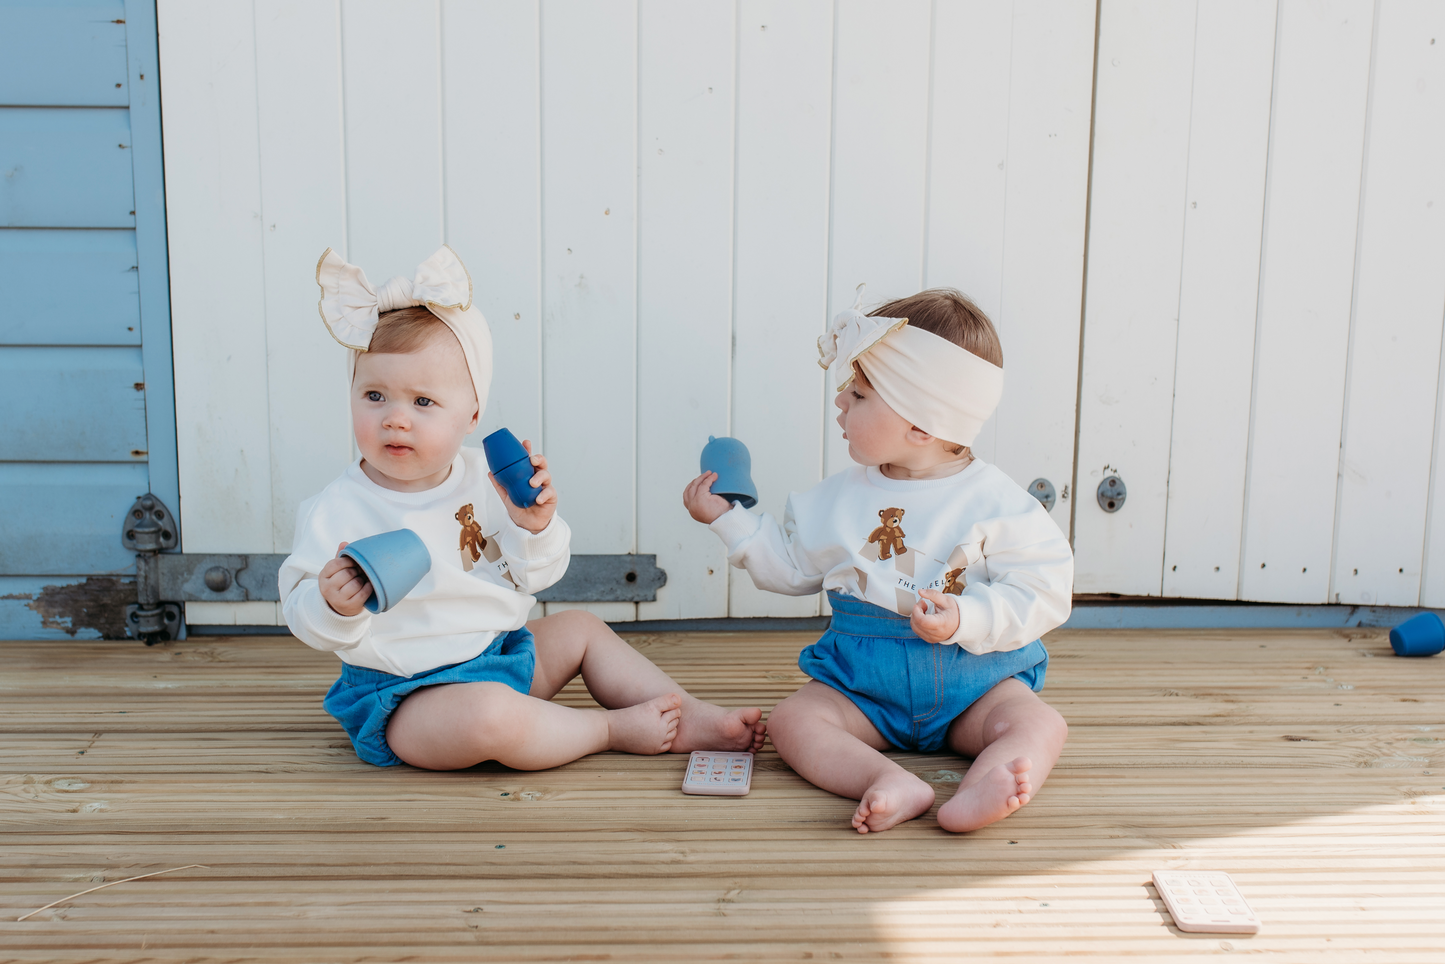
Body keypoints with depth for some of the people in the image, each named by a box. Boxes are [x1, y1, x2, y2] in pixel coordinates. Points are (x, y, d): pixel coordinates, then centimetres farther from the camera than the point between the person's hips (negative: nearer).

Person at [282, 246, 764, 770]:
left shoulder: (482, 479, -1)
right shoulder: (337, 510, -16)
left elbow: (534, 578, 5)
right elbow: (307, 621, -13)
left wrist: (534, 527, -16)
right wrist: (333, 606, -36)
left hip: (498, 652, 7)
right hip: (406, 695, -7)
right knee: (490, 714, -34)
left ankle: (688, 718, 23)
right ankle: (615, 729, -10)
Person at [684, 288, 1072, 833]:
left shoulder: (994, 503, -11)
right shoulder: (841, 497, 3)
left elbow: (1043, 593, -14)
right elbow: (788, 564, 14)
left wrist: (966, 619, -27)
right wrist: (728, 519, 7)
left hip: (973, 681, -2)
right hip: (863, 682, 3)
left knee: (1039, 725, -27)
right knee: (790, 720, -21)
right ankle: (891, 783, -44)